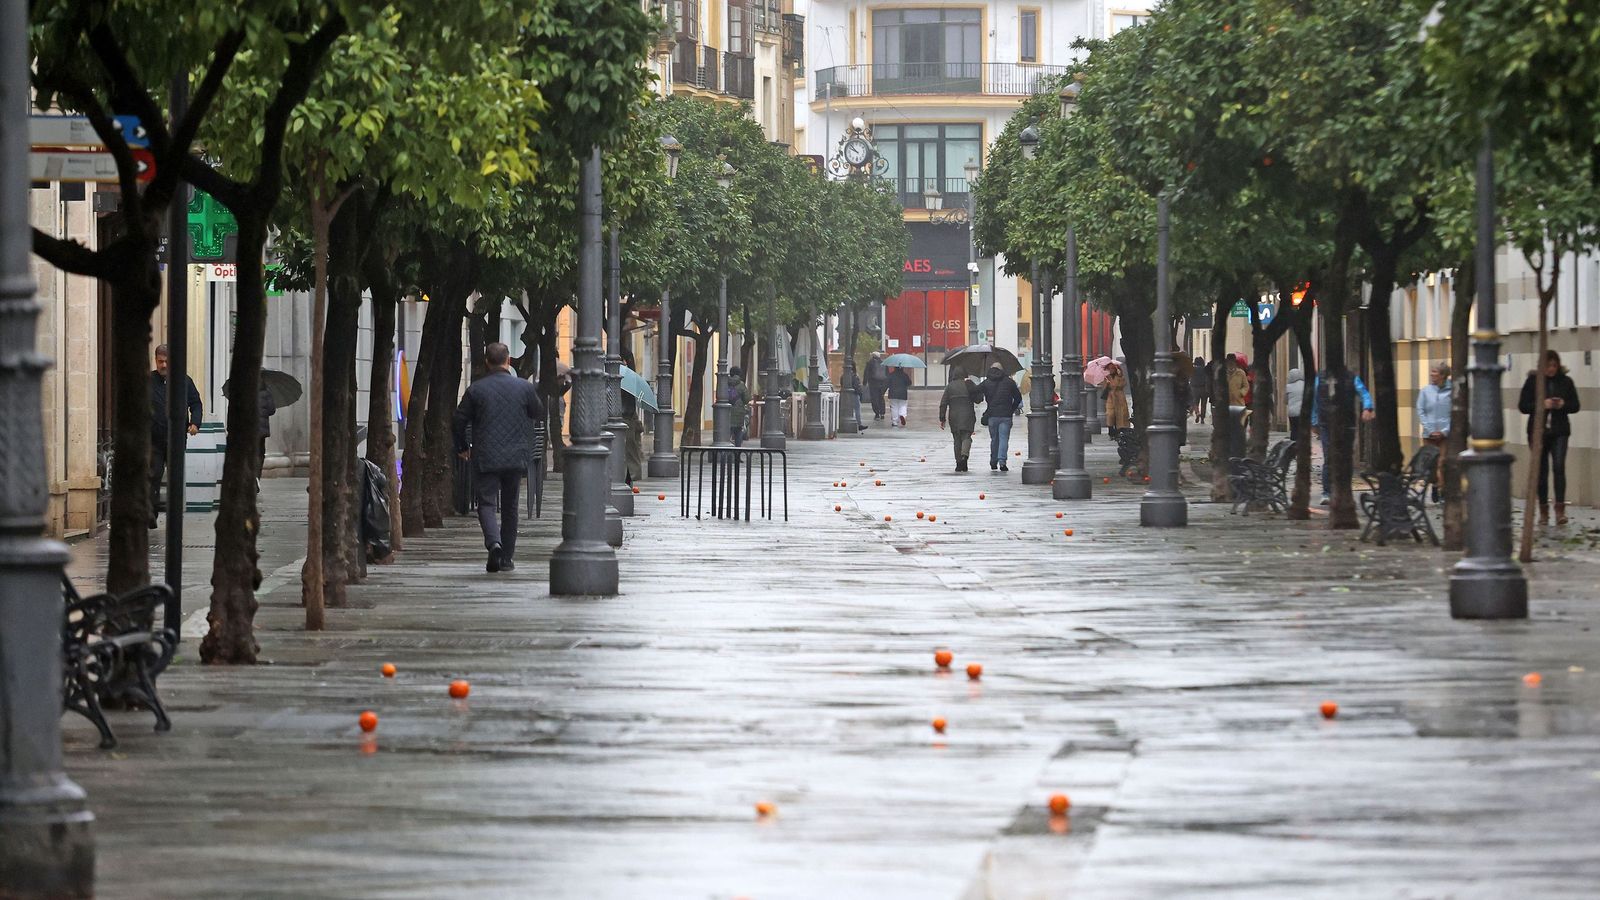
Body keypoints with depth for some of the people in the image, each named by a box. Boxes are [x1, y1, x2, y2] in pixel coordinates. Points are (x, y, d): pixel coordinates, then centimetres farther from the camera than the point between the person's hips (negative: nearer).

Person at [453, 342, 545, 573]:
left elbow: (460, 420, 2)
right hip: (516, 457, 2)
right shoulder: (524, 387, -2)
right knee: (510, 507, 13)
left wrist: (462, 447, 19)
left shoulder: (476, 389, -4)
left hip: (485, 458, -2)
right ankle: (507, 558, 16)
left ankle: (494, 543, -28)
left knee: (486, 504, -1)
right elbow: (539, 413, 13)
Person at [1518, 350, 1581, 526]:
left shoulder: (1565, 381, 4)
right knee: (1541, 470, 5)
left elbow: (1576, 405, 8)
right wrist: (1542, 404, -17)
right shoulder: (1532, 381, 0)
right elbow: (1523, 406, -3)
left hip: (1559, 432, 0)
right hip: (1538, 430, 0)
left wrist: (1563, 405, -13)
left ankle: (1560, 509, -16)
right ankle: (1543, 511, 13)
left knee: (1559, 467, -15)